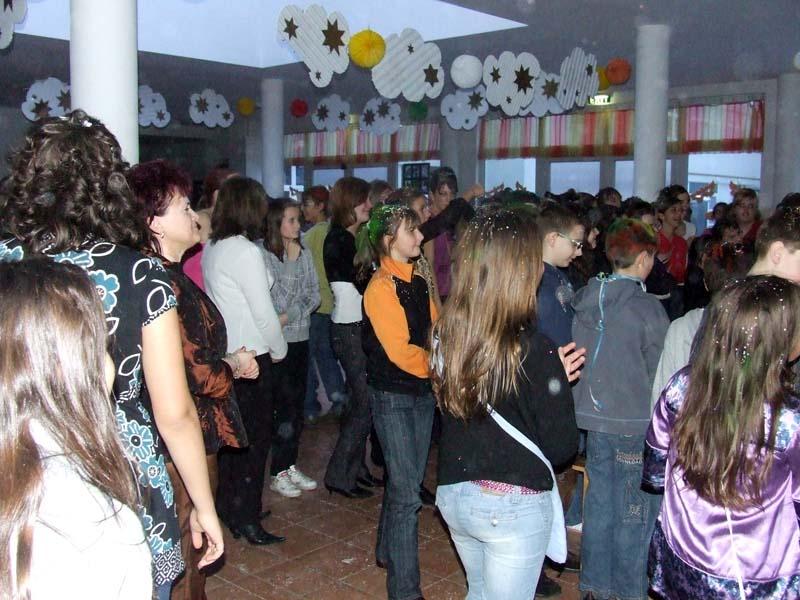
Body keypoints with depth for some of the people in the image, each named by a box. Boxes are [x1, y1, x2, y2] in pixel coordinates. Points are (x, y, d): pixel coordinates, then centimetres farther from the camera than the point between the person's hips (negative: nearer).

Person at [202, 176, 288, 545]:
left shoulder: (211, 248, 6)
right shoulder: (245, 251, -18)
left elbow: (223, 300, 8)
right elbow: (263, 309, -16)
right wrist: (279, 349, -1)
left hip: (224, 352, 8)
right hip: (251, 355, -8)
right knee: (256, 435, 3)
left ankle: (229, 506, 30)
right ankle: (247, 519, 11)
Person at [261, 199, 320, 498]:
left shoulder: (304, 254, 7)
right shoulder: (263, 255, -11)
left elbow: (314, 294, 3)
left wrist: (289, 315, -9)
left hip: (300, 338, 6)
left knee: (297, 404, 11)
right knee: (285, 405, -1)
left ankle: (290, 465, 24)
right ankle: (277, 473, 12)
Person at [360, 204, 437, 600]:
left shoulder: (418, 281, 7)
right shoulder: (381, 287, -17)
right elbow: (400, 352, -21)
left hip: (422, 390, 8)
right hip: (393, 397, -7)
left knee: (407, 480, 19)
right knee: (406, 494, -4)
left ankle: (388, 550, 40)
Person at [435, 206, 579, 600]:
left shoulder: (445, 334, -8)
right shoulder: (535, 351, -23)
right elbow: (562, 447, -14)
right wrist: (558, 382, 3)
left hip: (453, 494, 5)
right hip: (513, 506, -5)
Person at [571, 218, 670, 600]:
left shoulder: (586, 300, 2)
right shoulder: (646, 307, -15)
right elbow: (659, 372, -10)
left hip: (593, 416, 6)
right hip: (636, 423, -6)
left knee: (599, 502, 17)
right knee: (634, 513, 7)